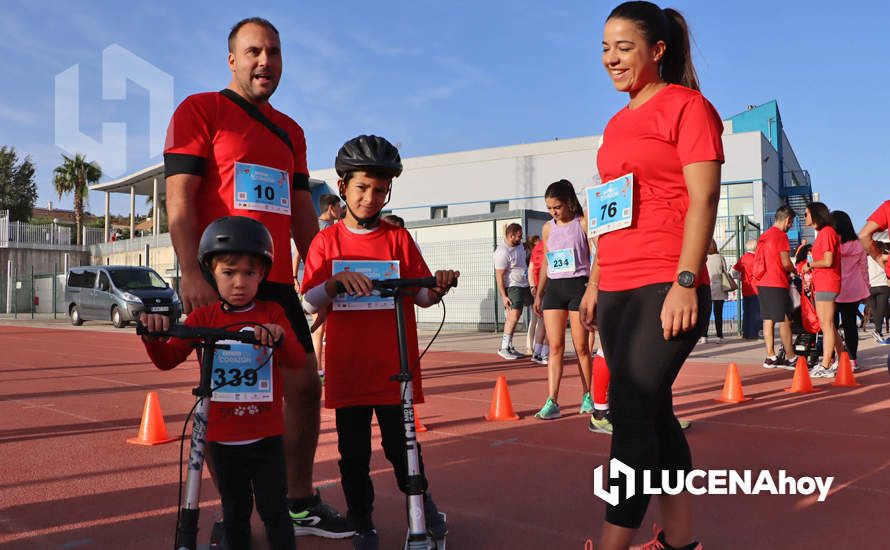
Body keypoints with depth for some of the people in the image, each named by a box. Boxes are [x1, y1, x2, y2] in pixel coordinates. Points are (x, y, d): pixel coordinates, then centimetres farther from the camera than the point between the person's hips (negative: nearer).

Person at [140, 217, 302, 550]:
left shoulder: (272, 313, -4)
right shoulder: (204, 316, -2)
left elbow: (297, 362, -12)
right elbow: (167, 360, -5)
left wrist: (280, 338, -33)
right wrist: (153, 336, -25)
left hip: (266, 435, -1)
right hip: (222, 437, 1)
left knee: (274, 509, 7)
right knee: (235, 512, 17)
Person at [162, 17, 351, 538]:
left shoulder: (291, 131, 19)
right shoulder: (200, 110, 1)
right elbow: (179, 198, -8)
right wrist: (191, 274, -19)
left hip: (278, 282, 6)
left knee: (306, 384, 6)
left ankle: (300, 503, 21)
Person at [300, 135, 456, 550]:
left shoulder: (398, 238, 5)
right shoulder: (326, 241, 4)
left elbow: (421, 295, 3)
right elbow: (312, 301, -4)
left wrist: (438, 288, -19)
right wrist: (337, 280, -24)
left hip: (394, 366, 0)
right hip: (347, 367, 1)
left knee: (401, 443, 4)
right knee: (353, 450, 8)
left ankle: (421, 500, 30)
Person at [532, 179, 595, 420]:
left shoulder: (583, 224, -2)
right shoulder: (548, 228, 12)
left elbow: (594, 258, -2)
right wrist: (538, 295, 17)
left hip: (578, 285, -4)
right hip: (554, 288, 4)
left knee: (581, 346, 3)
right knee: (555, 346, -1)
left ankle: (587, 397, 18)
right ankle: (552, 402, -4)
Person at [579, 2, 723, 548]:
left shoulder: (686, 104, -2)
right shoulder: (618, 123, 18)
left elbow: (704, 199, -11)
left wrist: (685, 283, -19)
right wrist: (595, 283, 17)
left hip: (665, 289, -8)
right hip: (617, 291, 8)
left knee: (630, 417, -10)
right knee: (654, 413, 11)